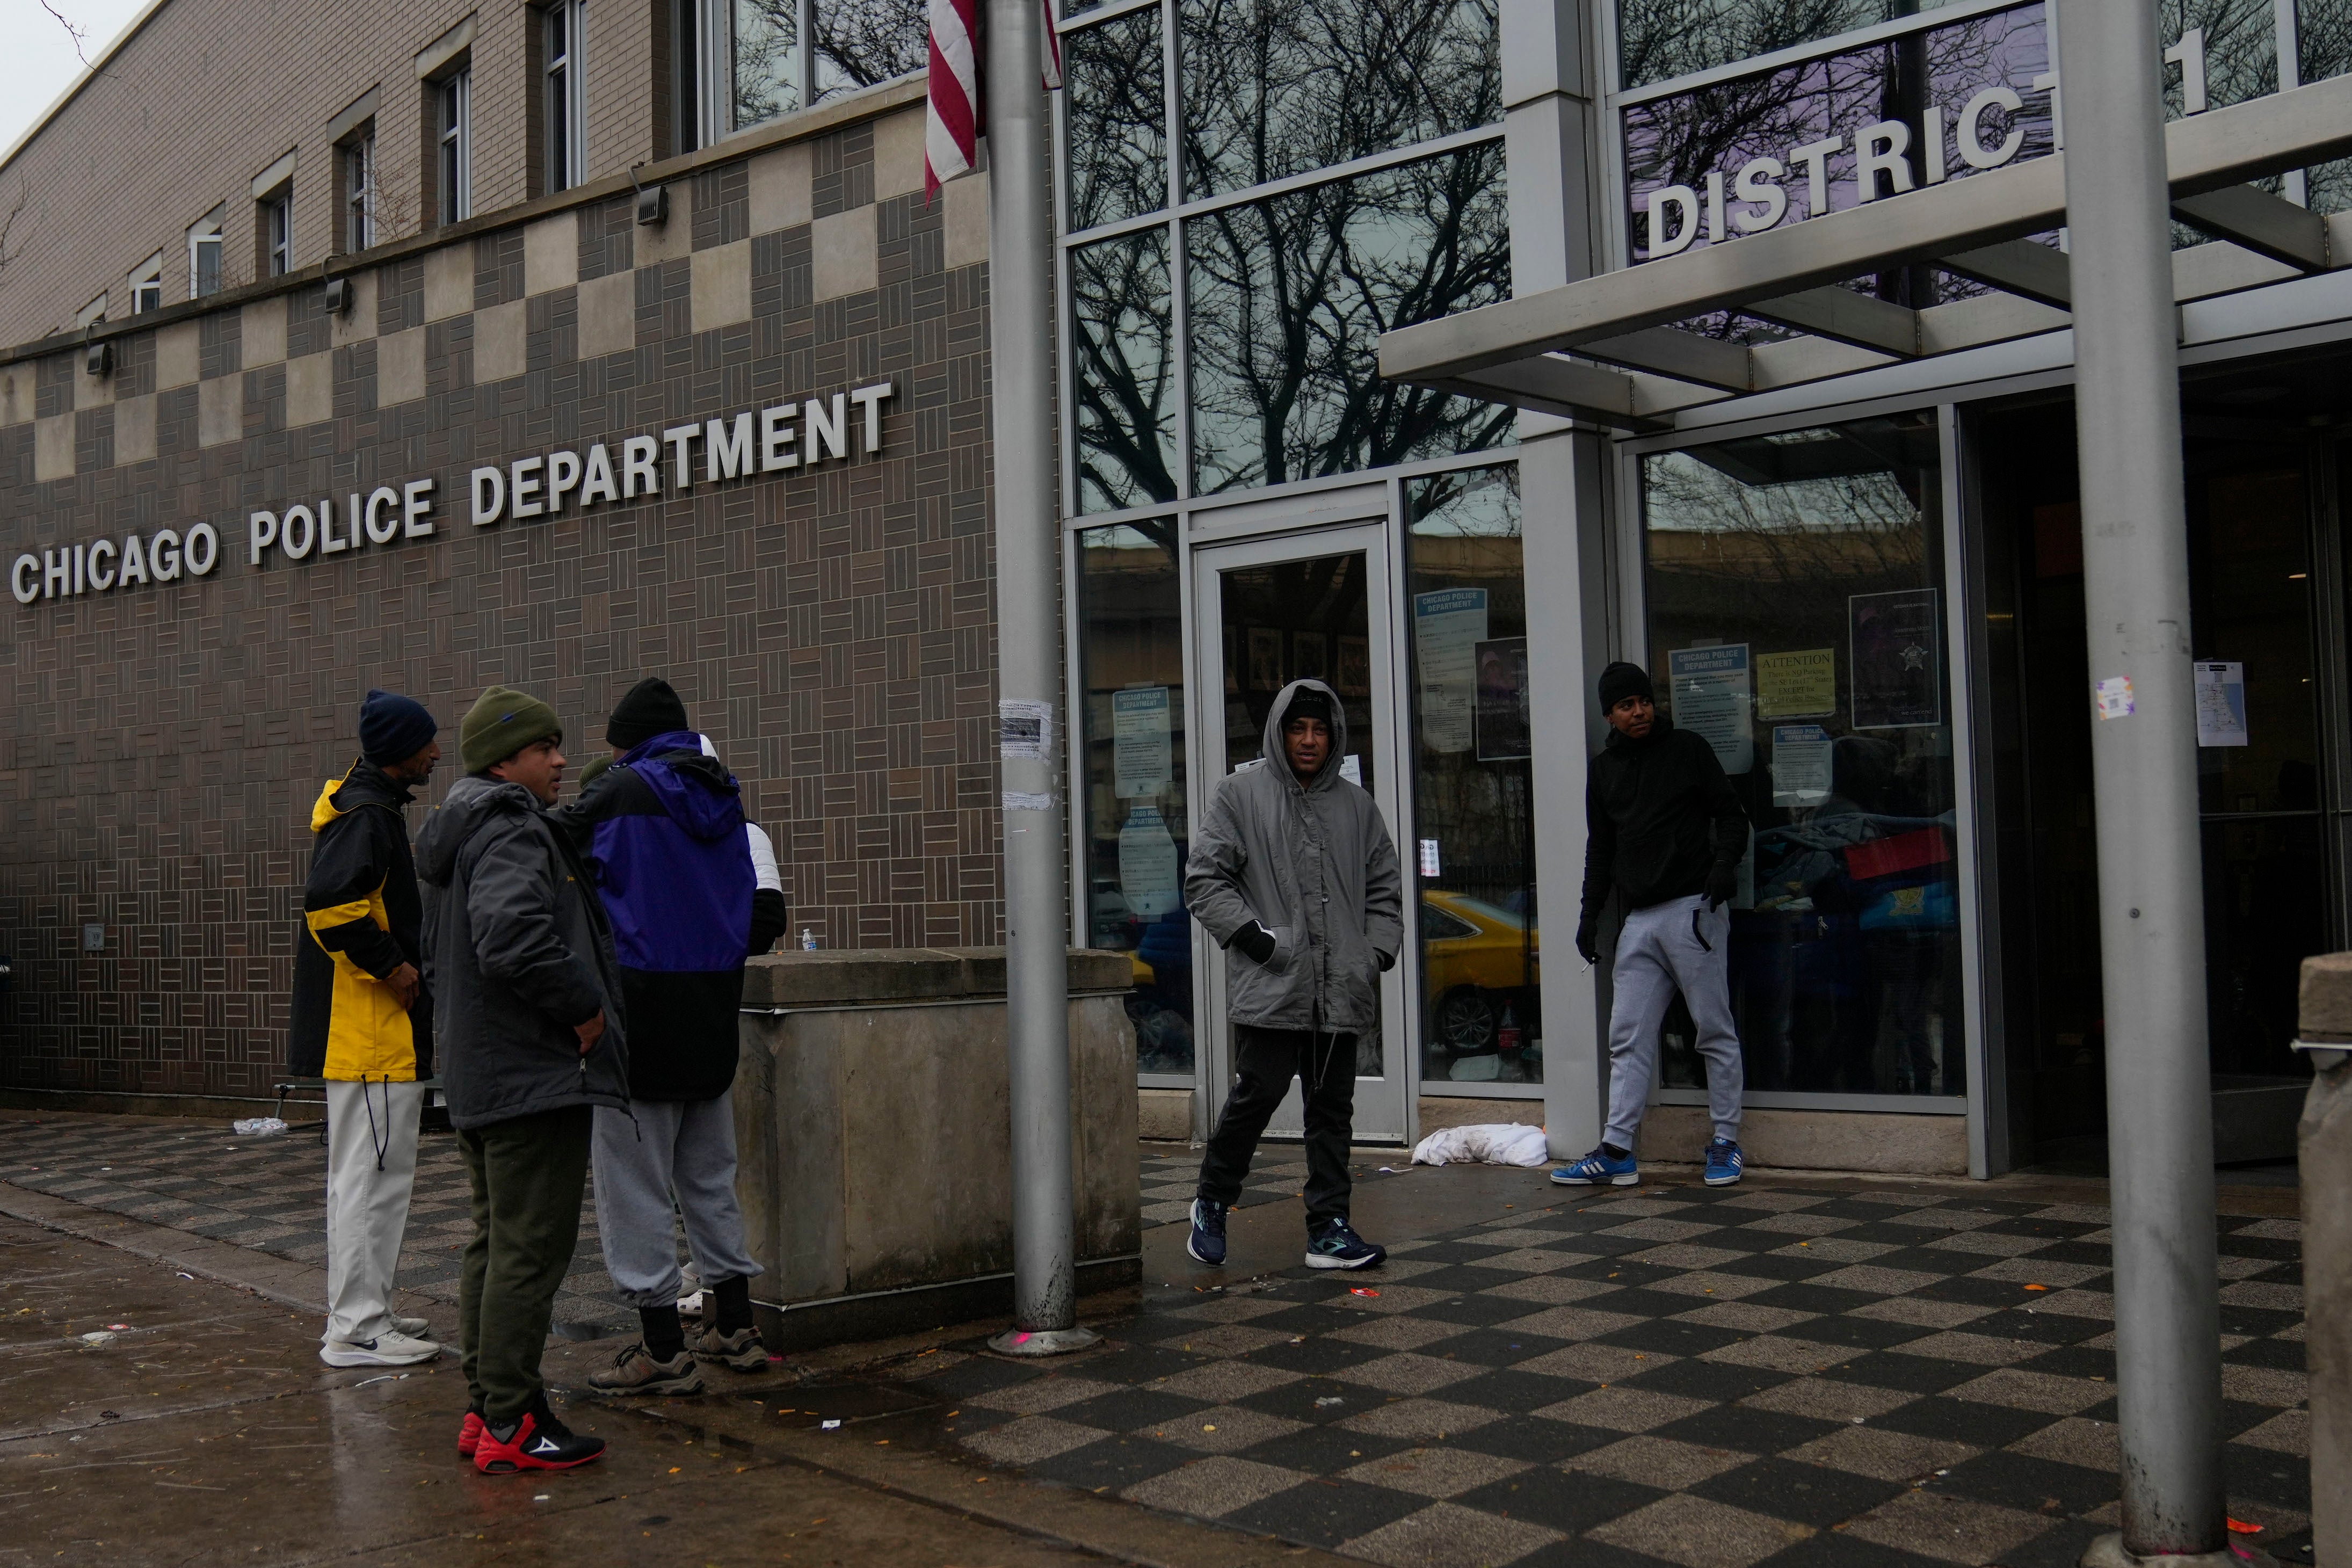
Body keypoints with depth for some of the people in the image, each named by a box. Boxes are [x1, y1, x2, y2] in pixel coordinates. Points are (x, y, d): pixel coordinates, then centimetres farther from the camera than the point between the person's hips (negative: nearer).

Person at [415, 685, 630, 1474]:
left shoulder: (461, 836, 19)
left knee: (495, 1244, 16)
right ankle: (513, 1424, -2)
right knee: (531, 1250, -6)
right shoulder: (512, 833, -15)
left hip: (480, 1076, 11)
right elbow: (514, 936, -32)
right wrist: (583, 1005, -20)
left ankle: (487, 1410, 24)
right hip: (535, 1076, -11)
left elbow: (439, 957, 27)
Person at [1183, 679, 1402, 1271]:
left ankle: (1329, 1228, 12)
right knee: (1259, 1093, -7)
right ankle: (1211, 1203, 15)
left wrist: (1379, 950, 6)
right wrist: (1250, 934, -10)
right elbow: (1205, 876, 1)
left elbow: (1385, 887, 21)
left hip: (1341, 989, 4)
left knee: (1333, 1106, 6)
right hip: (1269, 984, -4)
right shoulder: (1241, 791, 4)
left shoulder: (1356, 804, 16)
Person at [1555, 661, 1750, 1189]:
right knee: (1628, 1037, 2)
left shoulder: (1688, 749, 4)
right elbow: (1600, 848, 21)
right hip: (1639, 919, 5)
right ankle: (1617, 1151, 3)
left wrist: (1725, 863, -16)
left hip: (1694, 909, -4)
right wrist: (1590, 913, 14)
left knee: (1715, 1031, 1)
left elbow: (1731, 815, 2)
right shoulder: (1604, 770, 16)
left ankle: (1726, 1143, 10)